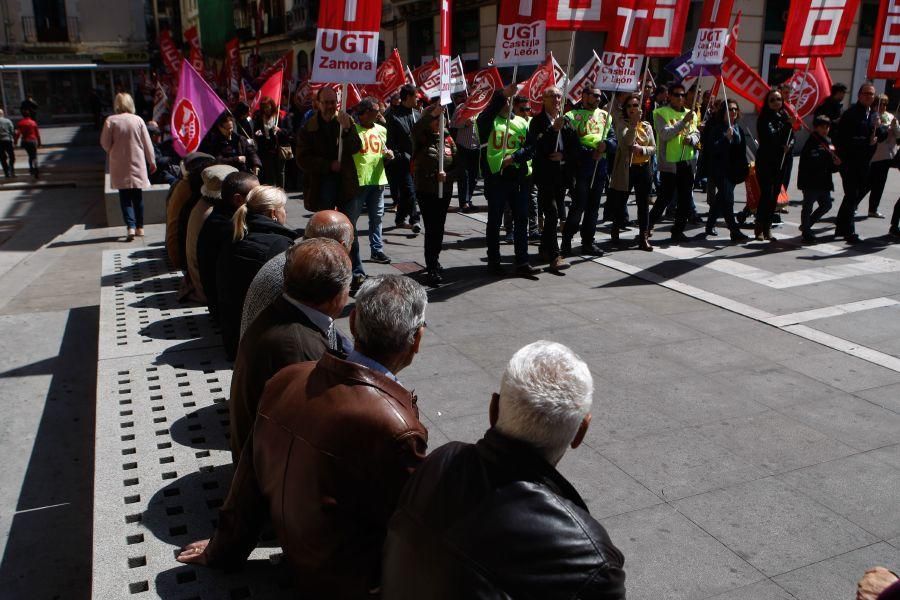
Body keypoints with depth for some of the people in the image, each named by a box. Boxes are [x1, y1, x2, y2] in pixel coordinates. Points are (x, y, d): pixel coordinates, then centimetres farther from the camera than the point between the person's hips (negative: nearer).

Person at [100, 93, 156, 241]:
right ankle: (139, 227, 16)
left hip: (120, 166, -1)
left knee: (125, 197, 3)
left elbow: (105, 143, -4)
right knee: (137, 196, 11)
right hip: (137, 164, 1)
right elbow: (147, 143, 1)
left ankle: (130, 226, -11)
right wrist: (152, 161, 12)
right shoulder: (138, 120, -4)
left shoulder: (111, 120, -7)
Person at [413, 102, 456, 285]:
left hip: (444, 190, 5)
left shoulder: (447, 138, 7)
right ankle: (432, 269, -5)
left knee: (439, 228, 15)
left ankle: (434, 260, 33)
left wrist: (447, 175, -12)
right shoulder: (422, 138, -4)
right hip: (425, 190, -4)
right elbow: (416, 128, -28)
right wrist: (433, 112, -34)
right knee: (432, 228, -9)